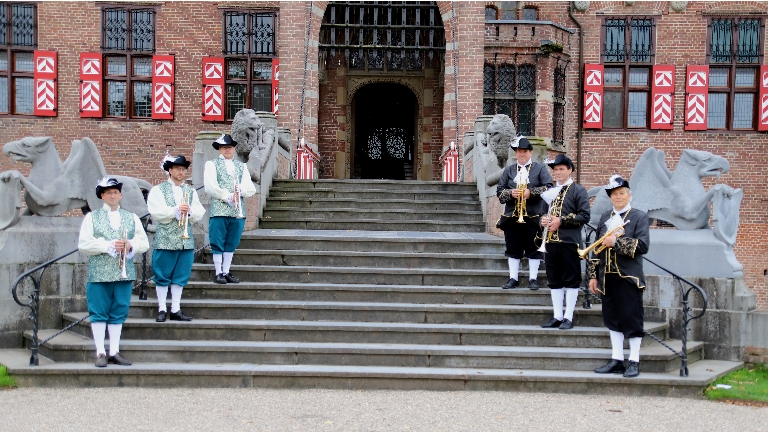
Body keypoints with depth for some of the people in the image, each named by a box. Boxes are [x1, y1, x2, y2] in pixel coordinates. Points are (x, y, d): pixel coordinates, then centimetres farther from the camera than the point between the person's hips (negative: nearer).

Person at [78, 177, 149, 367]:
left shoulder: (132, 218, 14)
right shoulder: (91, 217, 6)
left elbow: (144, 243, 10)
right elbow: (83, 245, -3)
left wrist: (131, 245, -12)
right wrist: (108, 246, -14)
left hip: (124, 273, 3)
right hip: (99, 274, -2)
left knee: (118, 314, 6)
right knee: (99, 314, 0)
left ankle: (114, 352, 13)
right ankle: (100, 353, 6)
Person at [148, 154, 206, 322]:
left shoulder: (191, 191, 15)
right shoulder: (158, 190, 3)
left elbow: (199, 213, 7)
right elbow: (156, 213, -9)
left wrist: (190, 212, -14)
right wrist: (176, 210, -19)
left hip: (186, 240, 4)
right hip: (165, 240, -4)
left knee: (181, 276, 6)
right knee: (162, 276, 0)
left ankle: (176, 310, 14)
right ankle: (162, 310, 9)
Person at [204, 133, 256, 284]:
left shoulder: (241, 166, 20)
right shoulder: (211, 164, 8)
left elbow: (250, 188, 10)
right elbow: (210, 187, -5)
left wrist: (240, 190, -10)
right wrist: (227, 197, -11)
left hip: (238, 212, 4)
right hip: (219, 211, -4)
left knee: (231, 243, 7)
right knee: (217, 243, -2)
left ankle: (226, 272, 15)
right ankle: (218, 273, 6)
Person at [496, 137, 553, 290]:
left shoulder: (540, 168, 4)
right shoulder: (508, 170, 12)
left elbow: (549, 188, -7)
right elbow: (499, 191, 7)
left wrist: (531, 192, -19)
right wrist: (510, 193, -13)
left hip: (533, 216, -3)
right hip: (512, 216, 3)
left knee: (533, 248, 3)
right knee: (513, 249, 7)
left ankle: (533, 278, 12)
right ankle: (513, 278, 15)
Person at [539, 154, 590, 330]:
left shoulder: (578, 190, -2)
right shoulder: (550, 190, 17)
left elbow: (584, 216, -10)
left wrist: (561, 221, -17)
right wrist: (543, 219, 2)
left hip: (570, 242, -6)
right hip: (551, 241, 6)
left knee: (571, 280, 0)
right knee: (554, 280, 8)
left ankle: (568, 317, 5)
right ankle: (557, 316, 14)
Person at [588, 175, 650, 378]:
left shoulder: (639, 217, -1)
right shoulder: (605, 218, 14)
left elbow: (643, 246, -15)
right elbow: (597, 248, 14)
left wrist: (616, 242, -19)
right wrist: (593, 275, 10)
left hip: (629, 277, -5)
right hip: (608, 277, 5)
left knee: (632, 319, 0)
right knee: (613, 319, 10)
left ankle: (634, 362, 8)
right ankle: (617, 360, 17)